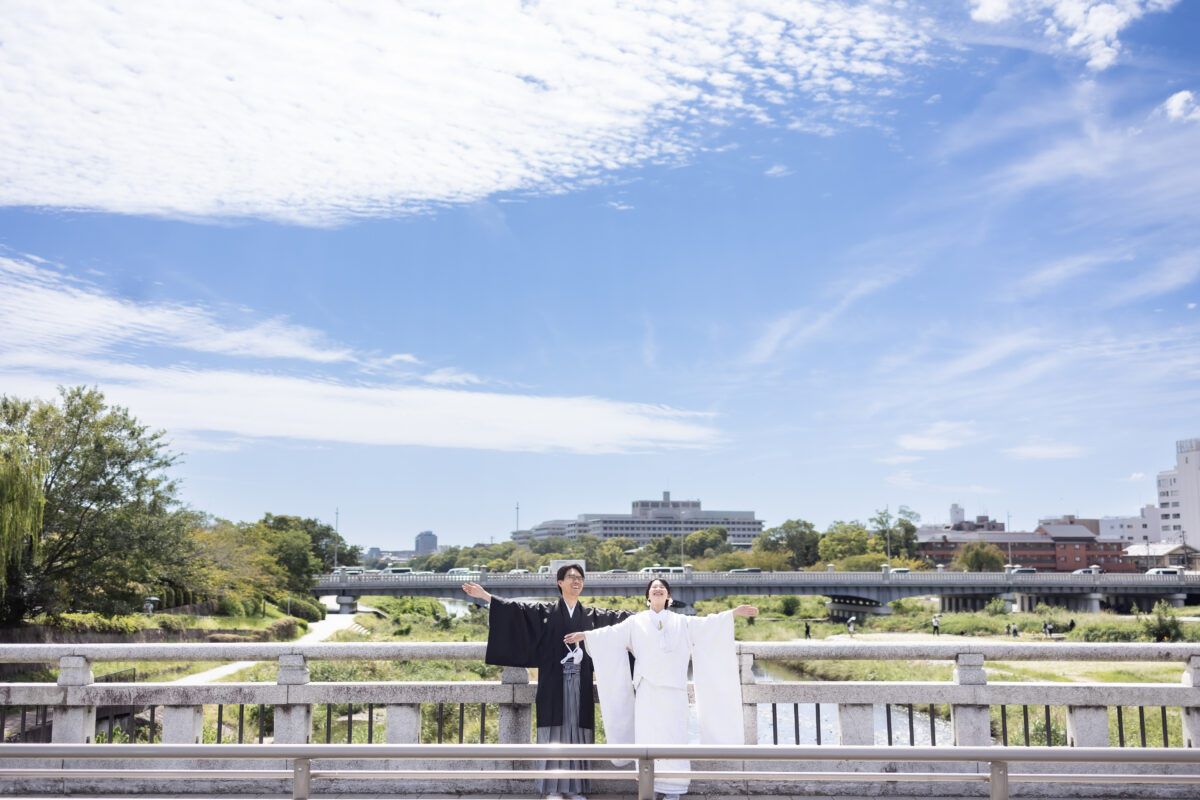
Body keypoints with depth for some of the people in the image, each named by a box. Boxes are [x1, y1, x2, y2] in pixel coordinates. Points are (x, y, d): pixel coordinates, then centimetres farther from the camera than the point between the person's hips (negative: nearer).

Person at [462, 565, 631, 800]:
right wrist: (484, 595, -10)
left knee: (578, 733, 3)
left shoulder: (592, 615, 12)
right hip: (554, 682, -2)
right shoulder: (545, 611, 4)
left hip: (580, 683, 2)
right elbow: (515, 609, -2)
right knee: (554, 734, 0)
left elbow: (620, 617, 14)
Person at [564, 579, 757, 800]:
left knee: (673, 738, -4)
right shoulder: (636, 622, 13)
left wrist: (734, 612, -4)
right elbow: (612, 634, 6)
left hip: (673, 688, 0)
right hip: (647, 689, 0)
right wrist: (585, 635, -6)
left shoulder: (681, 622, 14)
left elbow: (707, 624, 6)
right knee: (647, 737, -3)